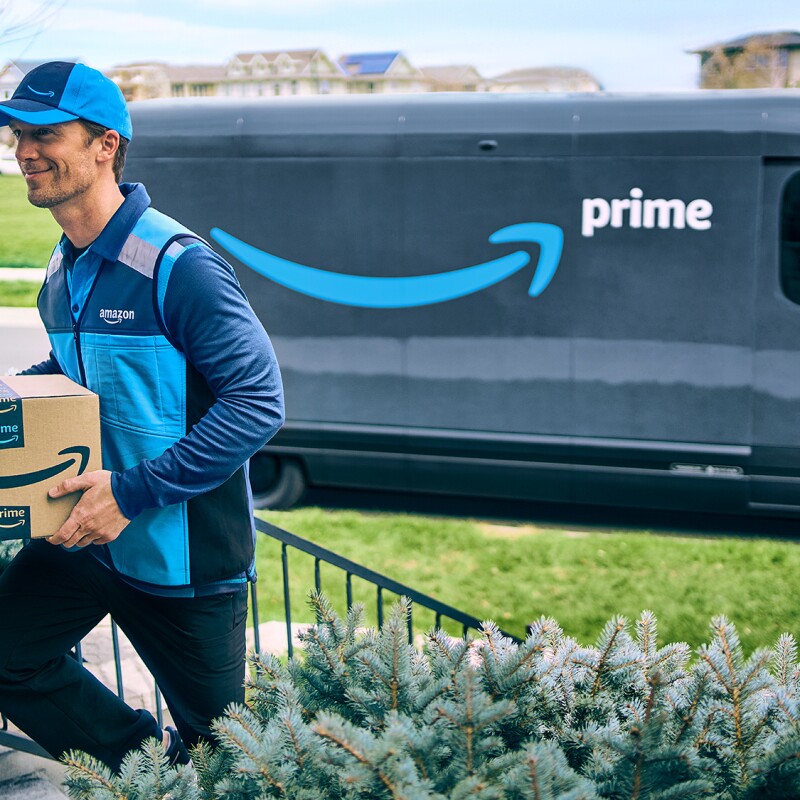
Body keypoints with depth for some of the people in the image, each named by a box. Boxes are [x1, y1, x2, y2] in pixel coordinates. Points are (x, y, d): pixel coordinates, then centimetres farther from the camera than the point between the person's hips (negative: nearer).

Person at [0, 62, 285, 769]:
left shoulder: (176, 266, -22)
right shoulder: (62, 271, 5)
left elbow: (258, 402, -24)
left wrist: (134, 493, -25)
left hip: (187, 552, -7)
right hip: (87, 537, 7)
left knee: (215, 744, 8)